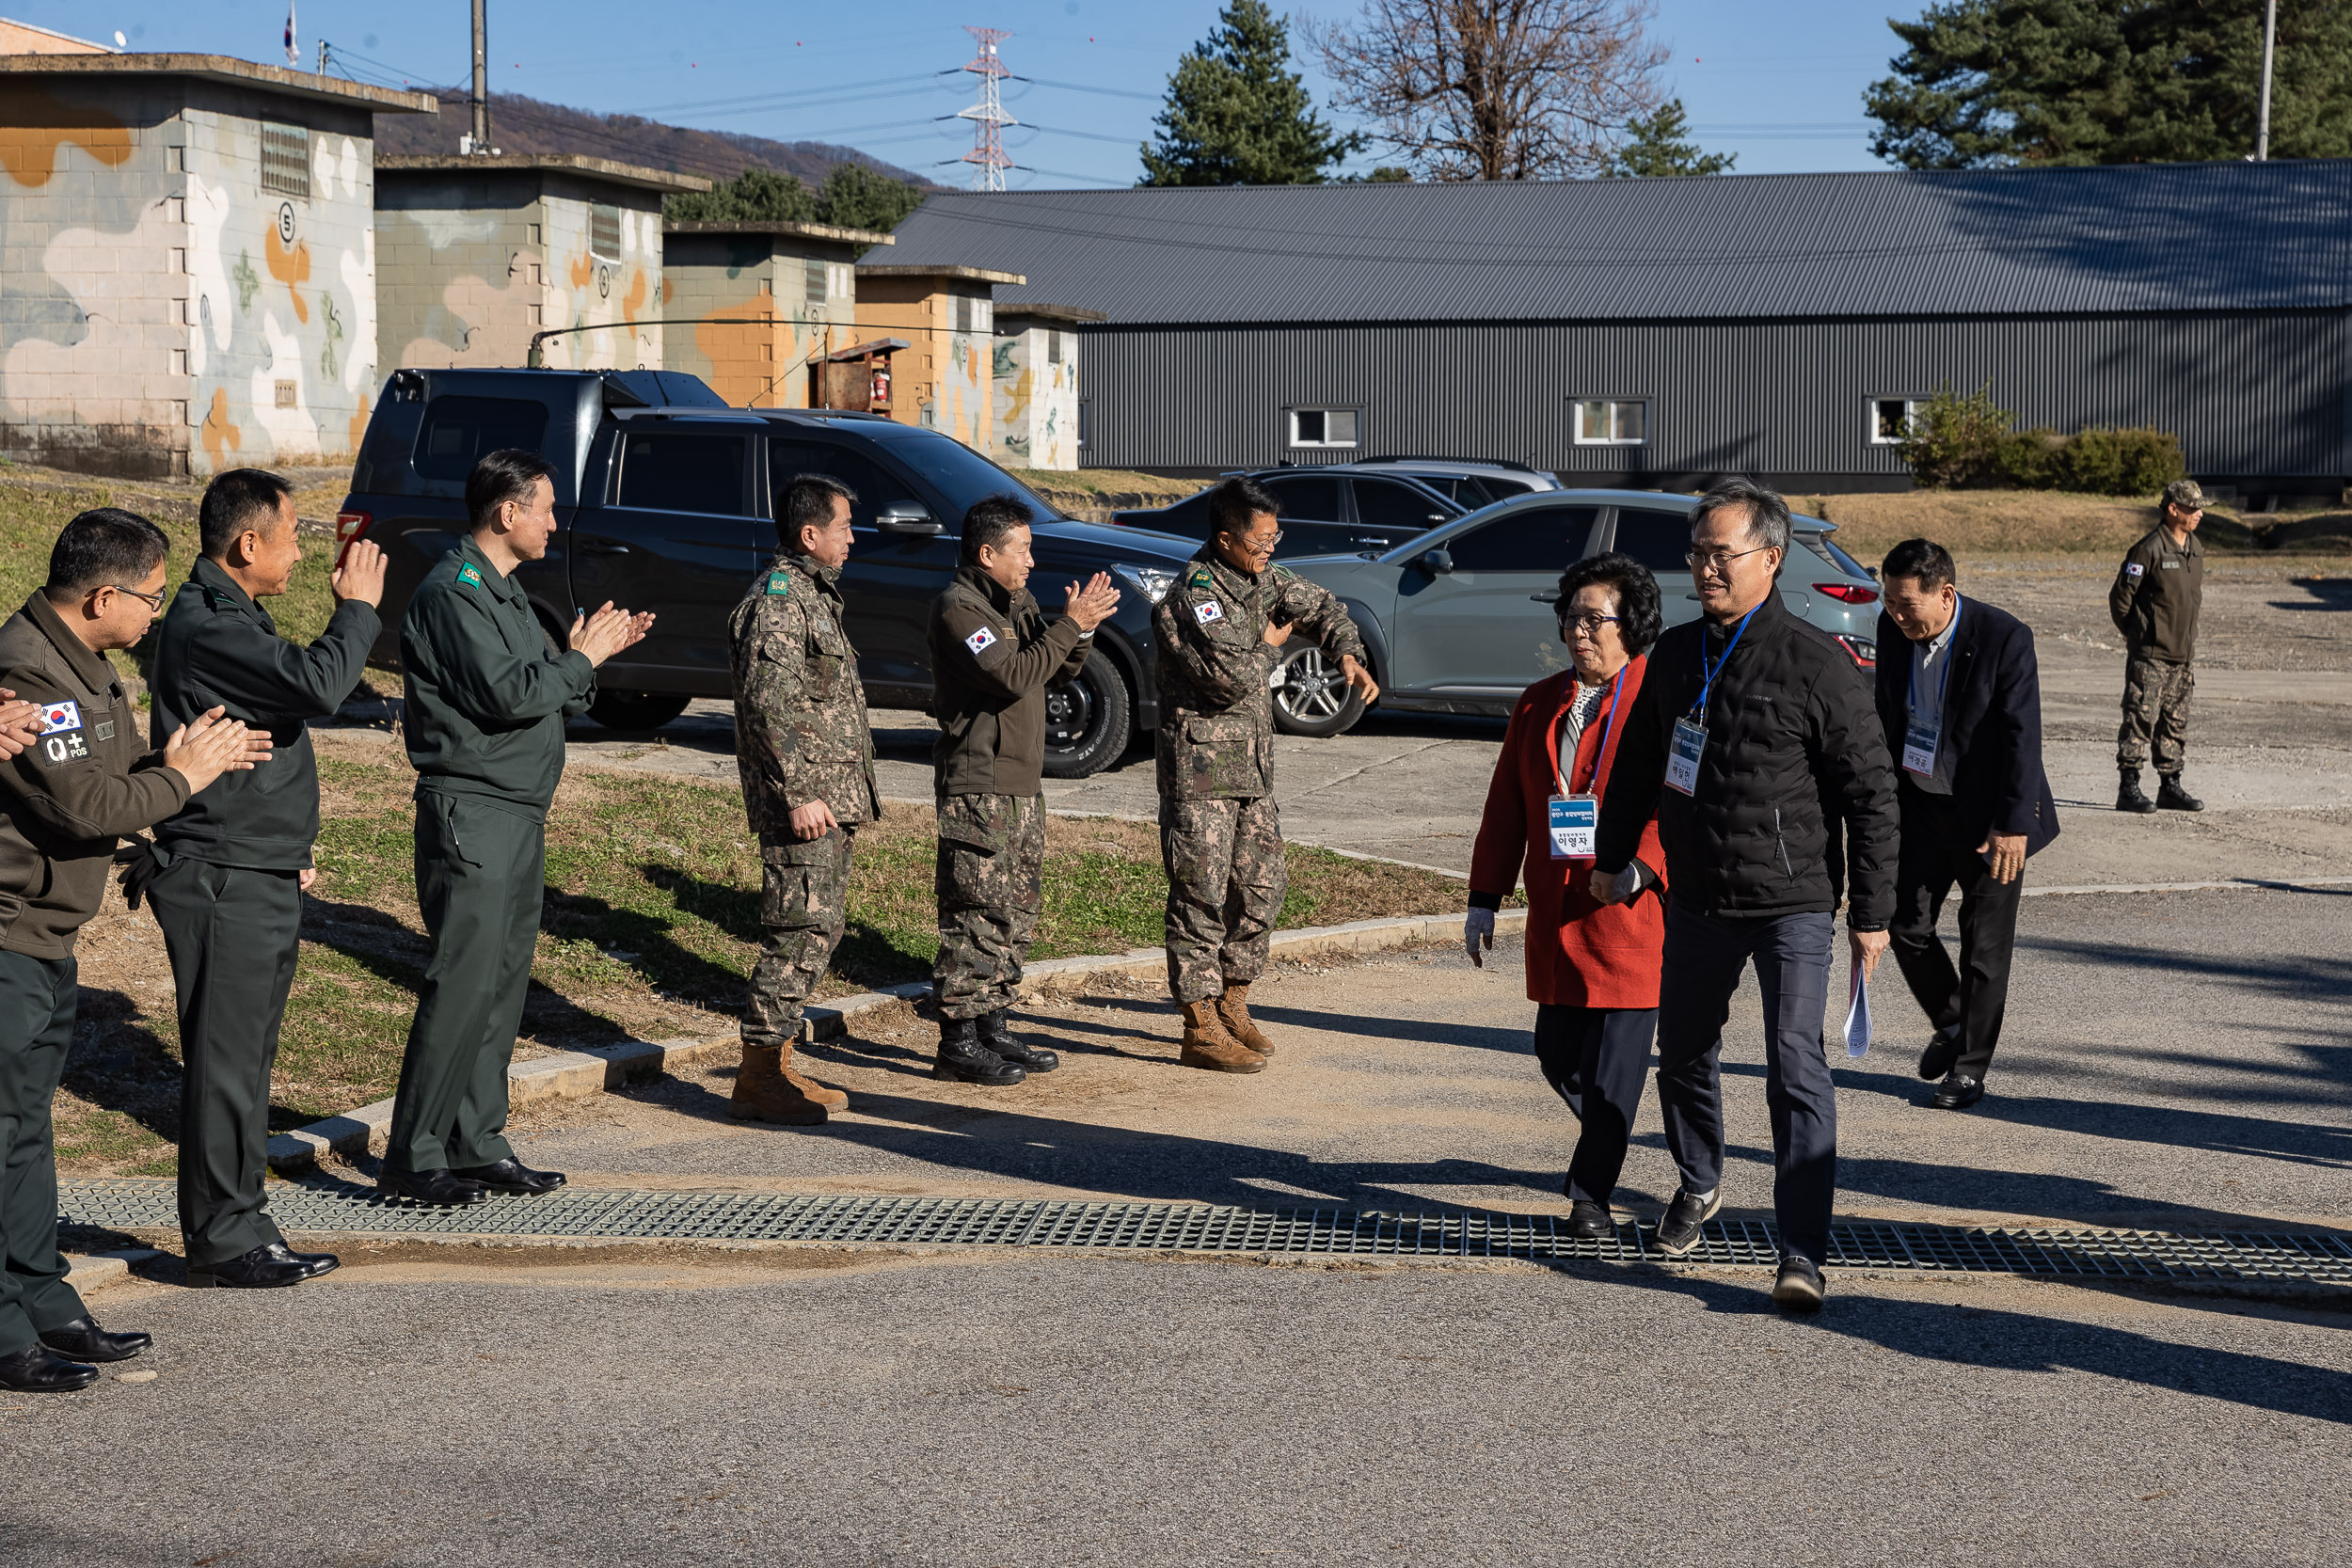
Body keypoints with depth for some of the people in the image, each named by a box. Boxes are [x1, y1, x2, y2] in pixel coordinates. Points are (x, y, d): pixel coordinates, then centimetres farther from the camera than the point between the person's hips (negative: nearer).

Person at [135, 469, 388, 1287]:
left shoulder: (231, 614, 17)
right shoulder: (205, 624, -17)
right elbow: (317, 684, -30)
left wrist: (288, 849, 25)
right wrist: (357, 606, -13)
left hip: (259, 875, 10)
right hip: (221, 881, -10)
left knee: (246, 1058, 14)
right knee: (225, 1060, -4)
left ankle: (244, 1226, 21)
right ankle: (220, 1239, 3)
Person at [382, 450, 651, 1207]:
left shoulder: (504, 590, 19)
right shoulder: (454, 592, -13)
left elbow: (539, 690, 19)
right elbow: (507, 694, -22)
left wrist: (590, 652, 4)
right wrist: (581, 658, -9)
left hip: (518, 816, 10)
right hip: (471, 813, -10)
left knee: (504, 980, 11)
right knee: (463, 982, -9)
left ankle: (478, 1146, 18)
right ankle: (413, 1159, -4)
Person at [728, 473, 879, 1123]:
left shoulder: (812, 593, 20)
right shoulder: (780, 596, -13)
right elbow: (770, 702, -21)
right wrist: (799, 792, -24)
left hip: (832, 799, 11)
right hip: (805, 800, -11)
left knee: (819, 931, 13)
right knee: (801, 933, -10)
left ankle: (776, 1062, 19)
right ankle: (757, 1077, -6)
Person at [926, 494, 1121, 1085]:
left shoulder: (1016, 602, 16)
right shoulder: (958, 609, -13)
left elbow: (1058, 673, 18)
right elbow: (1011, 677, -23)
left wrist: (1083, 626, 0)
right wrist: (1070, 625, -17)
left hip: (1021, 784, 10)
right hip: (976, 786, -9)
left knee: (1018, 911, 12)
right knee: (977, 914, -9)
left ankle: (992, 1028, 20)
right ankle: (958, 1044, -5)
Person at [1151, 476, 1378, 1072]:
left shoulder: (1261, 577, 9)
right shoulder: (1194, 595, -18)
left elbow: (1320, 606, 23)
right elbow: (1231, 678, -27)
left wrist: (1349, 655, 5)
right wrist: (1270, 645, -7)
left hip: (1252, 765, 9)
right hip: (1200, 767, -9)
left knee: (1262, 884, 12)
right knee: (1202, 895, -5)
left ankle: (1232, 1002, 26)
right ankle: (1201, 1032, -1)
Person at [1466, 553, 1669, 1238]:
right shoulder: (1539, 705, 12)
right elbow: (1506, 806, 14)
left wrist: (1642, 866, -28)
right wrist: (1485, 897, 10)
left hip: (1632, 911, -6)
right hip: (1556, 915, 6)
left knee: (1614, 1059, -3)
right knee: (1558, 1054, 13)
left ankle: (1590, 1193, 6)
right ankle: (1602, 1148, 40)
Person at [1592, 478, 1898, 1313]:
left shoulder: (1815, 663, -12)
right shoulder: (1673, 655, 6)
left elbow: (1870, 792, -8)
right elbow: (1637, 763, 21)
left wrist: (1872, 912, -8)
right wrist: (1612, 858, 24)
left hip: (1792, 904, -6)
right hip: (1695, 901, 6)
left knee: (1796, 1068, -13)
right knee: (1683, 1052, 18)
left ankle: (1803, 1253, -11)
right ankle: (1699, 1183, 44)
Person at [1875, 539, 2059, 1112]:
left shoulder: (2005, 638, -20)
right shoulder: (1892, 629, -5)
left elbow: (2022, 736, -20)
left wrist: (2013, 825, -22)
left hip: (1987, 817, -5)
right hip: (1921, 806, 5)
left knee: (1985, 946, 2)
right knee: (1907, 925, 5)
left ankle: (1969, 1067, 16)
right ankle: (1951, 1025, 31)